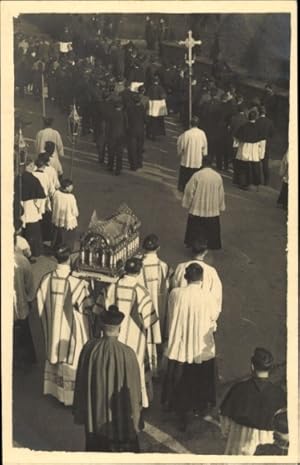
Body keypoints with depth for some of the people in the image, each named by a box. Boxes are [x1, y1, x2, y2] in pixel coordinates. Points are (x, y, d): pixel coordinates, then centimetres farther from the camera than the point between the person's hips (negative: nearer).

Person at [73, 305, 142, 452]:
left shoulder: (89, 347, -15)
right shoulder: (127, 353, -25)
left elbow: (81, 382, -3)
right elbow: (133, 388, -14)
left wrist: (80, 411, 12)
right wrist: (135, 412, 2)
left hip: (94, 411, 3)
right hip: (119, 415, -3)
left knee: (96, 446, 23)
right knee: (121, 445, 18)